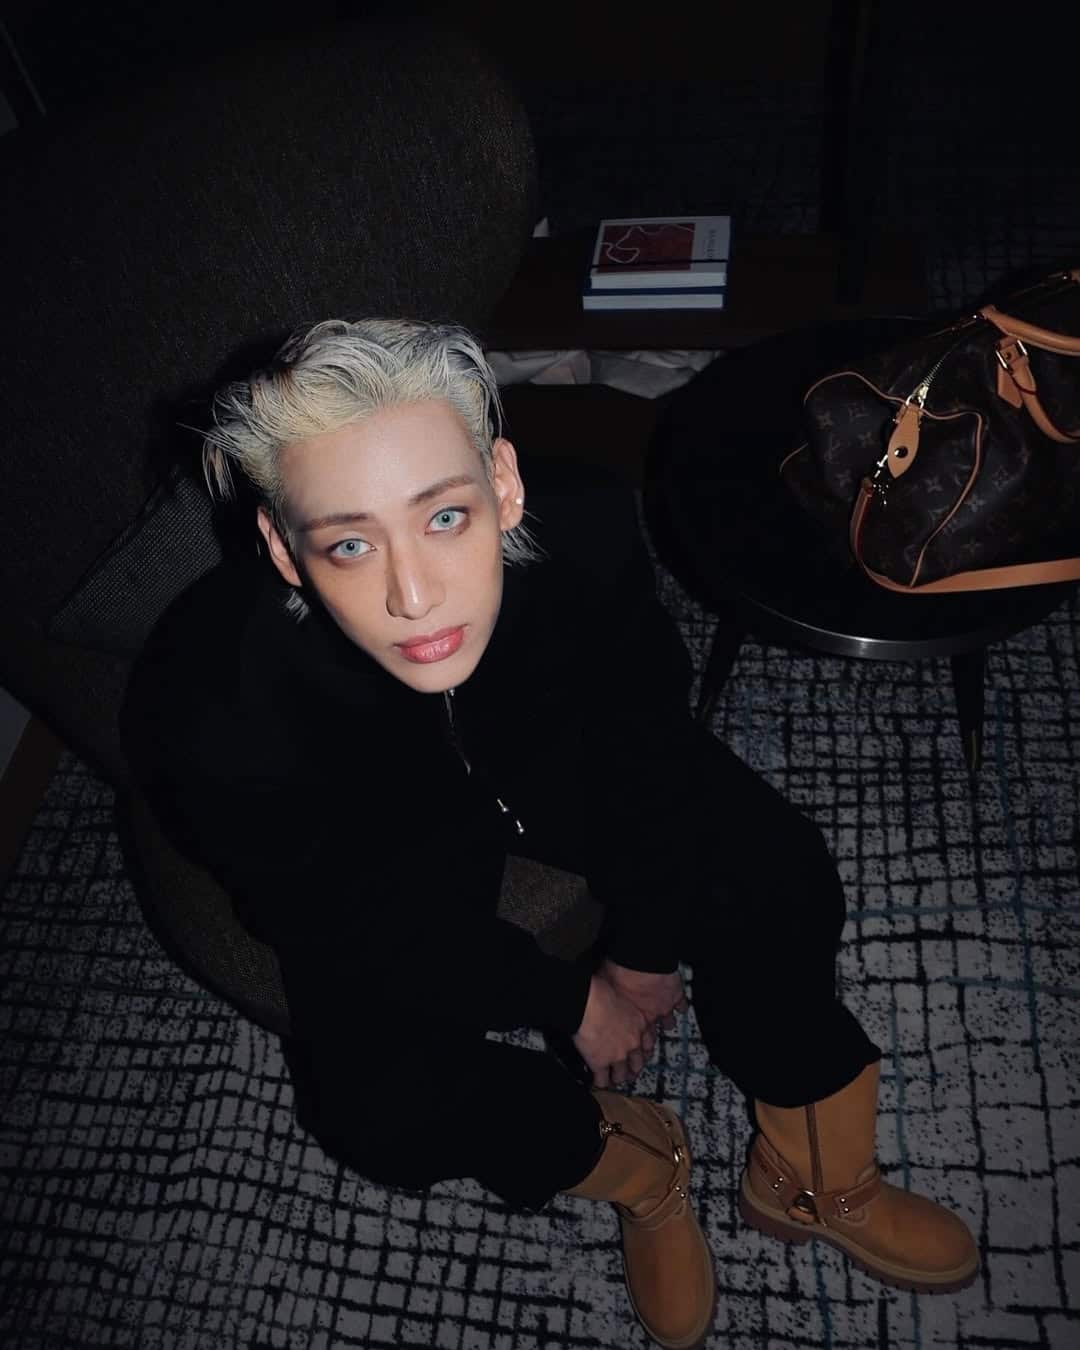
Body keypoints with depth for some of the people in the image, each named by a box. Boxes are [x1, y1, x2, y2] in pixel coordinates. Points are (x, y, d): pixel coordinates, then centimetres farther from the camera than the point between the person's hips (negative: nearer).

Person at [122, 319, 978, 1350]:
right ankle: (637, 1164, 17)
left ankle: (810, 1179, 17)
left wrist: (643, 952, -5)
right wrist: (571, 1003, -12)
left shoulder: (583, 541, -35)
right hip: (382, 861, -1)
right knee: (387, 1113, -18)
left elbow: (643, 734, -14)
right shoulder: (217, 720, -39)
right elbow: (369, 926, -22)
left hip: (555, 754, 2)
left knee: (776, 872, -12)